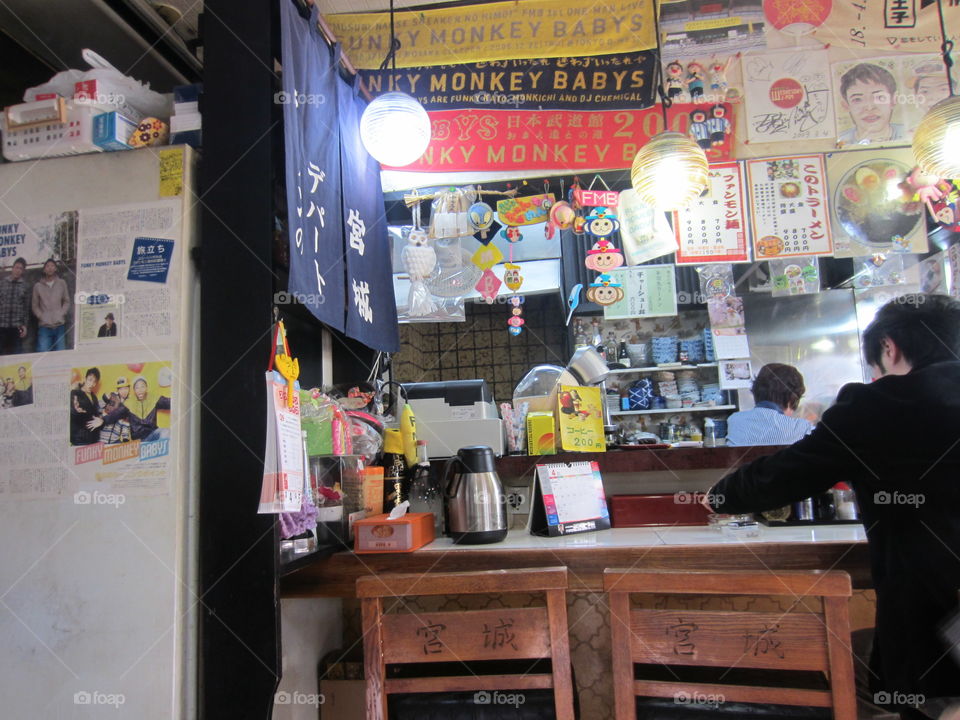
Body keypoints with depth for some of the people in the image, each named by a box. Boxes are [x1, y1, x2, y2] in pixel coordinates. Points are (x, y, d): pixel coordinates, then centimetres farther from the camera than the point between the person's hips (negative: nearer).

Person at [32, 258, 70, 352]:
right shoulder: (38, 285, 7)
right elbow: (35, 306, 8)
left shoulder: (62, 283, 9)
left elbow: (67, 301, 10)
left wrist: (61, 314, -3)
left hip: (60, 325, 1)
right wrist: (42, 317, -5)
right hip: (44, 326, -1)